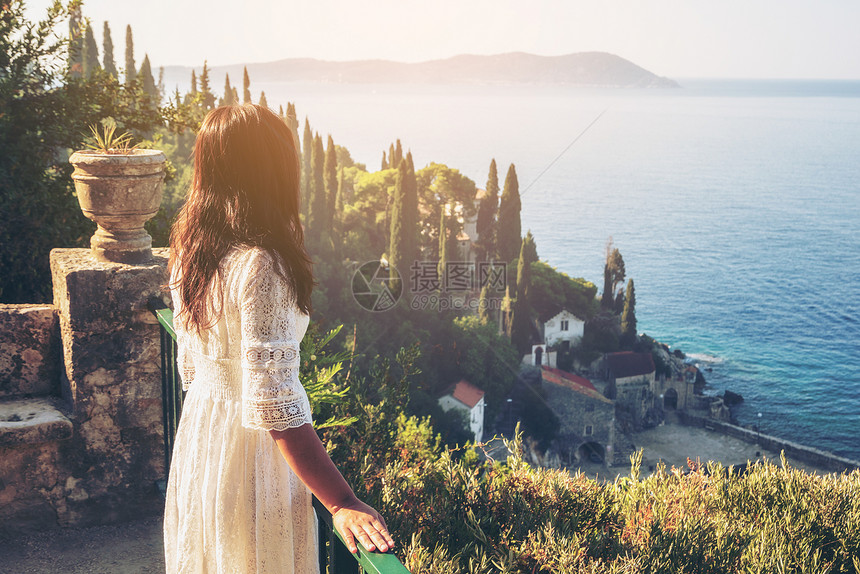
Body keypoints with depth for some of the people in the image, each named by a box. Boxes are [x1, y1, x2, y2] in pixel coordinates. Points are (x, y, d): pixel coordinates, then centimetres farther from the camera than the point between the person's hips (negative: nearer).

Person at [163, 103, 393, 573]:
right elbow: (273, 408, -30)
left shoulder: (190, 252, -3)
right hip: (251, 448, -8)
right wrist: (342, 503, -28)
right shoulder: (261, 268, -28)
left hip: (197, 433, 8)